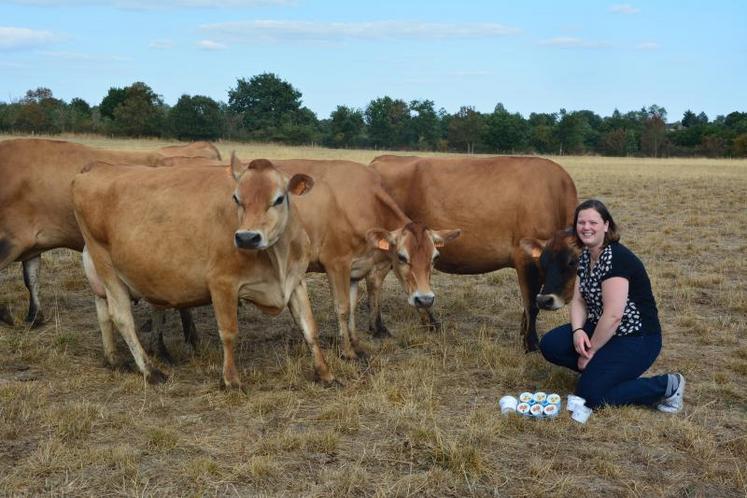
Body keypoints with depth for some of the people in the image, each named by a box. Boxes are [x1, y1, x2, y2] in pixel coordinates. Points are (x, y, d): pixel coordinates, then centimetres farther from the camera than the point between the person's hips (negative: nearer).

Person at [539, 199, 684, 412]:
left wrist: (590, 351, -17)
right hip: (601, 328, 8)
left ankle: (666, 386, -3)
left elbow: (613, 315, -27)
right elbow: (579, 300, 6)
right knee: (549, 345, -7)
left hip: (635, 338, -8)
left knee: (590, 395, -17)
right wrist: (578, 331, -14)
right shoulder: (585, 256, 5)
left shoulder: (616, 258, -24)